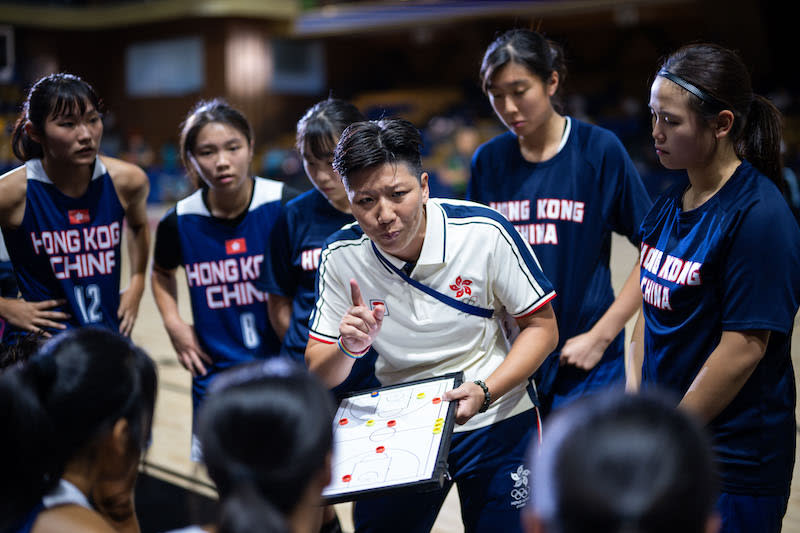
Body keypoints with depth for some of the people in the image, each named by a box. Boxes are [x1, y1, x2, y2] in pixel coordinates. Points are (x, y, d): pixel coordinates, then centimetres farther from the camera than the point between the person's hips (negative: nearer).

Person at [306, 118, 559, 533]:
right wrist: (348, 349, -27)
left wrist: (484, 392, -24)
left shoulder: (484, 232, -18)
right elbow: (317, 372, -5)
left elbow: (542, 327, -10)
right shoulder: (341, 256, -11)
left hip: (495, 421, -1)